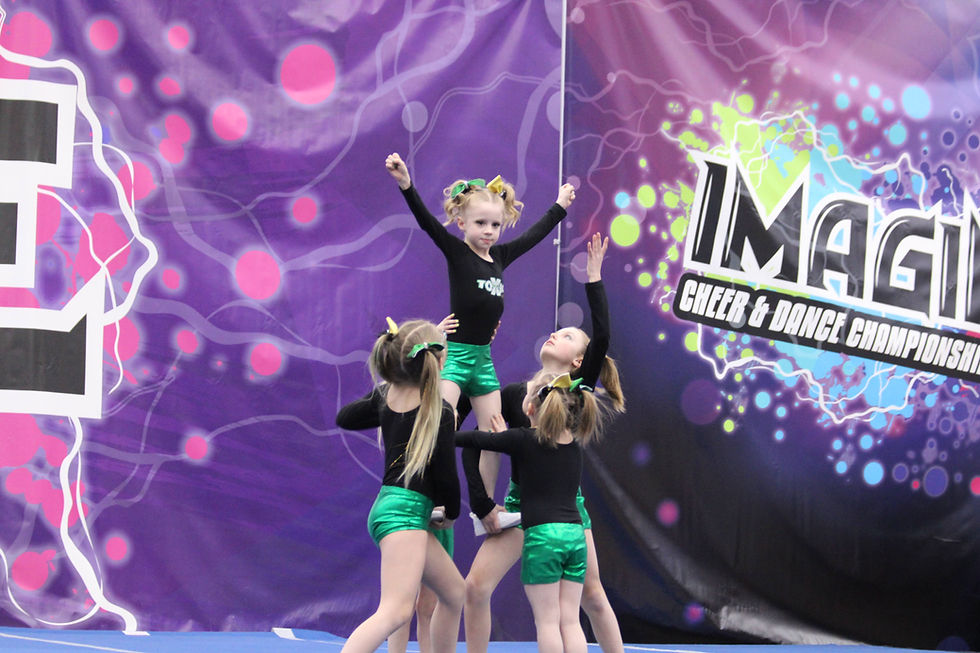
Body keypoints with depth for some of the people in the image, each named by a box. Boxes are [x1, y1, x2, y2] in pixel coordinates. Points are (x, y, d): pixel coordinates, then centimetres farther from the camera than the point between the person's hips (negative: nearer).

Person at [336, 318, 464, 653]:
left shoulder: (386, 395, 8)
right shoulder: (440, 412, -11)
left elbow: (345, 417, 26)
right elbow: (445, 474, -8)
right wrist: (452, 512, 10)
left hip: (389, 507, 9)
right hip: (405, 511, -9)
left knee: (454, 591, 21)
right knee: (396, 611, -23)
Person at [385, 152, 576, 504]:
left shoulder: (499, 256, 9)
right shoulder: (456, 252, -7)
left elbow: (533, 235, 24)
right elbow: (427, 222, -22)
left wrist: (560, 206, 37)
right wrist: (406, 185, -38)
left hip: (482, 356, 7)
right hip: (455, 353, -7)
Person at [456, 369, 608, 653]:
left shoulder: (522, 439, -4)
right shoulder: (574, 443, 11)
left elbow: (475, 439, 3)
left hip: (542, 535, -5)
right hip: (575, 534, 5)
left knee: (547, 621, -1)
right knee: (570, 621, 7)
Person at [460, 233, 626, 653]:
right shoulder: (514, 394, 5)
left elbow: (602, 338, -16)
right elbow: (475, 444, 4)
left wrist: (594, 279, -16)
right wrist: (481, 503, -6)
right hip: (519, 502, 2)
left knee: (592, 596, 4)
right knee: (475, 588, -9)